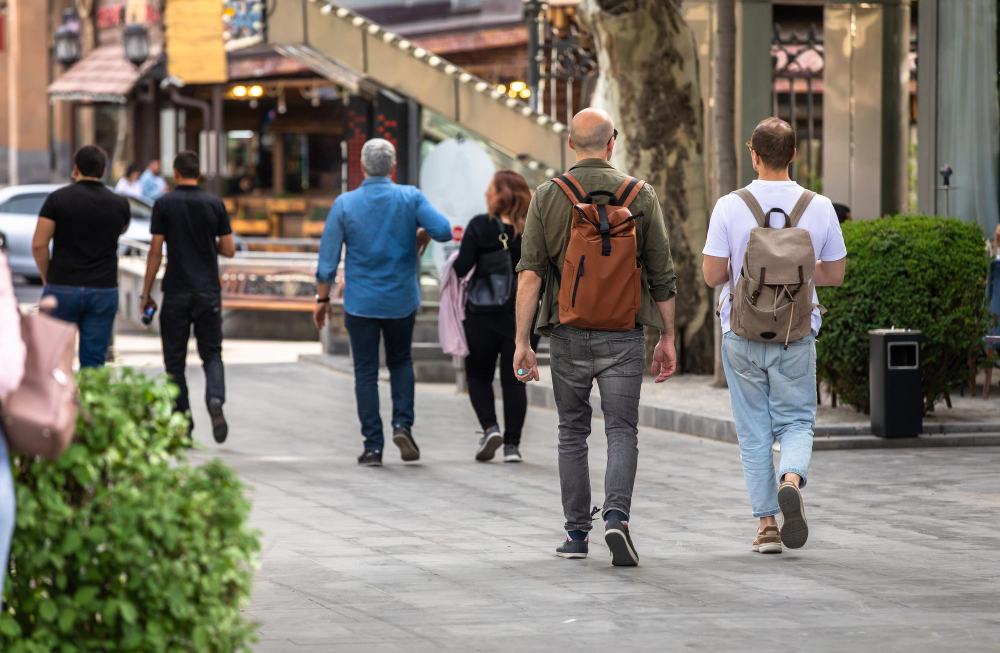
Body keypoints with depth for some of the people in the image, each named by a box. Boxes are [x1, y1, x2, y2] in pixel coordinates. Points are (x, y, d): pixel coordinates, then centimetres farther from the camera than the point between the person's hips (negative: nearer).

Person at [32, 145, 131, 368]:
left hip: (62, 289, -2)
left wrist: (47, 279, 5)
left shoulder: (58, 199, -5)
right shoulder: (119, 205, 3)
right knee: (94, 363, 4)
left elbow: (39, 245, -7)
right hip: (104, 290, 2)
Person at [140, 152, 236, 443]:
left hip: (176, 292, -1)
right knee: (212, 354, 9)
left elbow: (156, 251, -6)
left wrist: (146, 293, 1)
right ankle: (215, 400, -19)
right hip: (209, 292, 2)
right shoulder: (215, 205, 1)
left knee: (175, 360, 8)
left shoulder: (164, 204, -4)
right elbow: (229, 250, 2)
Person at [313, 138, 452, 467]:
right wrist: (422, 234, 5)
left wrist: (322, 298, 6)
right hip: (401, 300, 1)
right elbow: (444, 230, -17)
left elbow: (328, 258, -4)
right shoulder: (410, 198, -6)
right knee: (400, 362, 20)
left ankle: (373, 446, 3)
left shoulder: (345, 204, -5)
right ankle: (402, 423, 1)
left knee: (366, 372, 5)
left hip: (361, 302, -1)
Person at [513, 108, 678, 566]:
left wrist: (522, 342, -5)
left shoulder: (547, 197, -1)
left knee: (572, 434, 14)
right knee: (622, 431, 1)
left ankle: (577, 533, 16)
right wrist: (667, 338, 9)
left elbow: (529, 274, -7)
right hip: (622, 334, -1)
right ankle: (617, 517, -21)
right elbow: (661, 276, 1)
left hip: (568, 333, 1)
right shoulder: (640, 196, -1)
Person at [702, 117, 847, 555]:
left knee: (754, 431, 9)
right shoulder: (819, 208, -4)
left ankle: (766, 523, 9)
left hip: (743, 336, 0)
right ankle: (792, 479, -18)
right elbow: (834, 275, 4)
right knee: (796, 421, 12)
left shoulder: (730, 207, -9)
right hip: (796, 337, 0)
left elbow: (712, 275, -9)